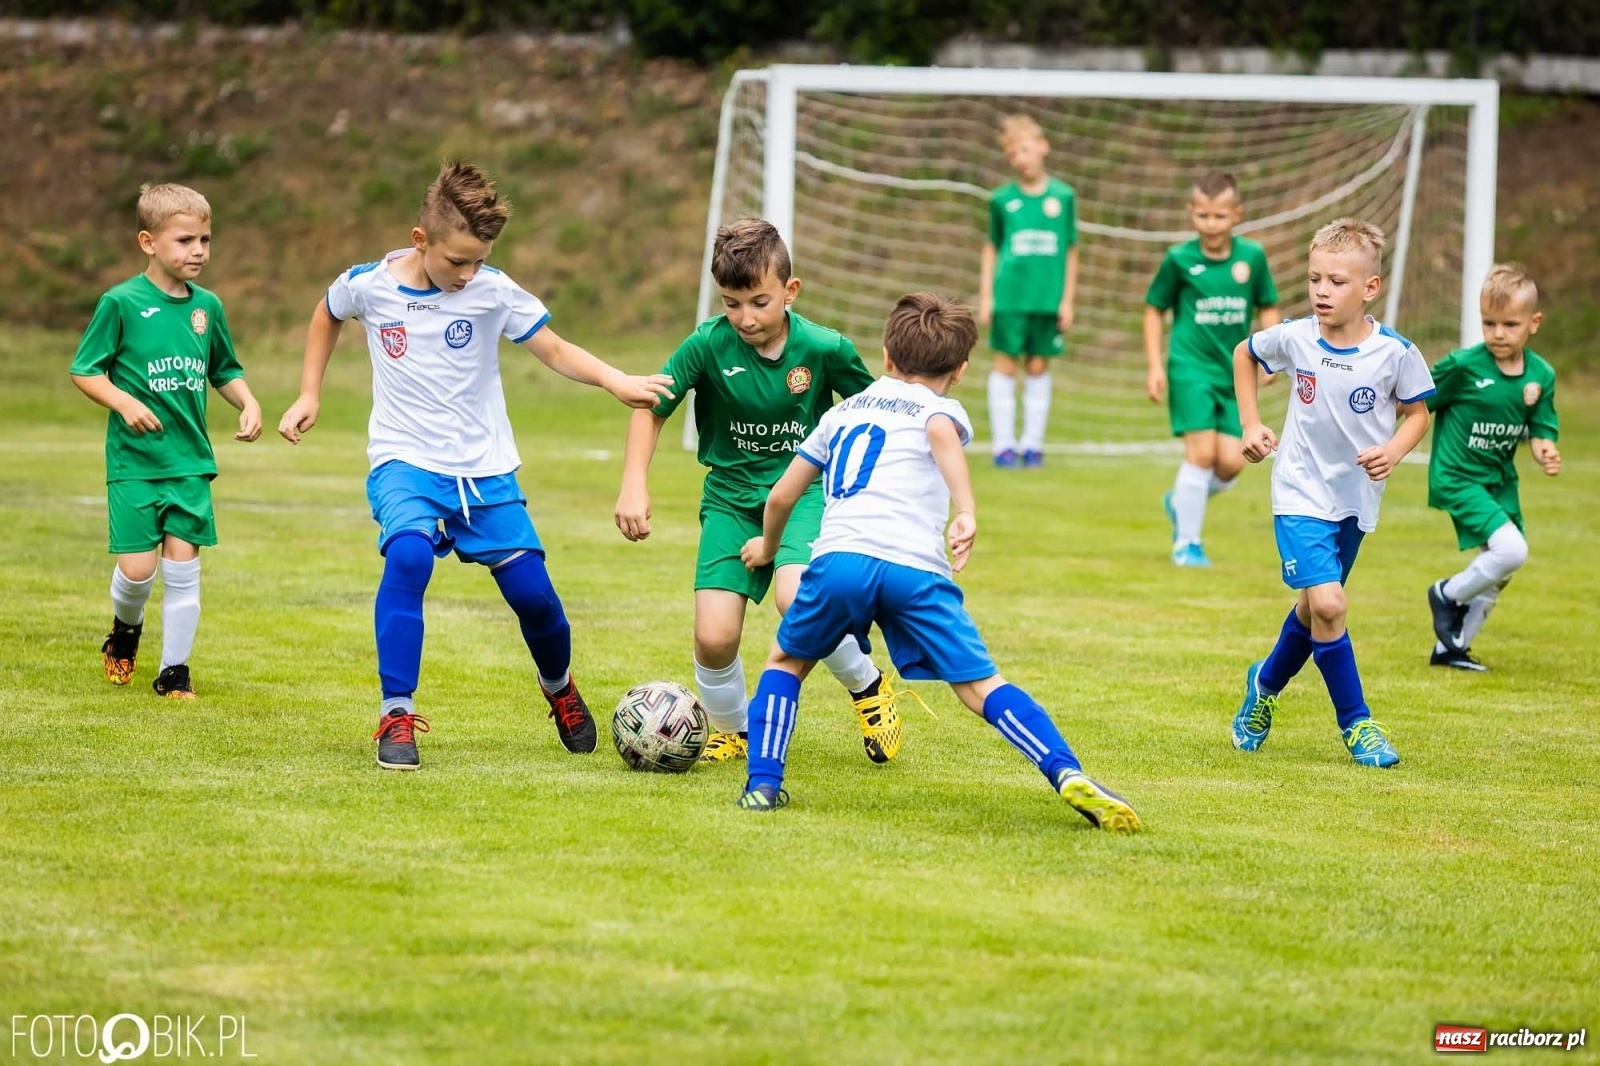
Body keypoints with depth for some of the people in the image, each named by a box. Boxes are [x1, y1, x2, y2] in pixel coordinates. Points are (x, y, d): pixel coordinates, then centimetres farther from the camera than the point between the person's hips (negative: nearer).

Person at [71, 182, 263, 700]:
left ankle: (174, 670, 10)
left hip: (191, 462, 4)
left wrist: (248, 403, 3)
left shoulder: (207, 306, 7)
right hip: (133, 462, -4)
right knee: (139, 568, -7)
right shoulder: (121, 303, -8)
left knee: (183, 565, -1)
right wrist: (124, 402, -19)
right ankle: (125, 630, 26)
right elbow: (84, 370, -4)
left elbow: (224, 371, 21)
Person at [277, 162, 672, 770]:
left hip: (485, 468, 1)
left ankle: (559, 687, 33)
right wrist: (309, 395, 14)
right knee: (407, 556, -30)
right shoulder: (367, 286, -7)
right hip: (405, 462, -1)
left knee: (530, 589, -1)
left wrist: (616, 382, -21)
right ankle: (397, 715, -23)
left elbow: (554, 350, -4)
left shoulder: (494, 291, -10)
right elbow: (326, 316, 15)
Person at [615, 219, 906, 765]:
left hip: (805, 490, -2)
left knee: (798, 601, -30)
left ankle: (869, 687, 0)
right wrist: (634, 485, -10)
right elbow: (651, 409, -1)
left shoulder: (825, 349, -15)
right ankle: (731, 731, 21)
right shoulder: (707, 345, -14)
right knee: (714, 638, -12)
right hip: (731, 499, 2)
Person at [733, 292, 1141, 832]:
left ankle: (763, 783, 12)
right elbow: (941, 433, -9)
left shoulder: (843, 411, 32)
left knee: (785, 662, 25)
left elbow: (782, 494, 38)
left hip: (839, 559, 2)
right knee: (981, 686, -1)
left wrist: (768, 546, 57)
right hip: (915, 569, -2)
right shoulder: (940, 407, 19)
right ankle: (1068, 774, -17)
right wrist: (967, 513, -19)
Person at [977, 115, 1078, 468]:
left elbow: (1070, 251, 8)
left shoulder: (1063, 197, 3)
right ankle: (1003, 443, 7)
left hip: (1048, 298, 1)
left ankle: (1032, 442, 14)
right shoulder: (1002, 199, 3)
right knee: (1006, 364, 2)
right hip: (1009, 295, 0)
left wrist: (1067, 300, 5)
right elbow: (991, 249, 9)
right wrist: (985, 296, 4)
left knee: (1038, 366, 7)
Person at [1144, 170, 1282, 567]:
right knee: (1202, 450, -14)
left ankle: (1182, 501, 27)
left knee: (1231, 462, -4)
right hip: (1191, 367, -3)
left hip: (1233, 372, 3)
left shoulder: (1252, 257, 2)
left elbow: (1268, 307, 14)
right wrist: (1155, 366, 1)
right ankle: (1186, 543, 0)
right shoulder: (1179, 259, -4)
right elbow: (1155, 309, 6)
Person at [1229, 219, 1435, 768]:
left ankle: (1266, 684, 45)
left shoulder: (1396, 352, -14)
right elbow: (1244, 355, 11)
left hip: (1357, 498, 2)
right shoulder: (1294, 338, -11)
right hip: (1302, 493, -2)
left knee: (1316, 608, 17)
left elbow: (1418, 413, 1)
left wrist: (1393, 452, -18)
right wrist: (1252, 425, 4)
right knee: (1327, 603, -18)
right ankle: (1355, 722, -4)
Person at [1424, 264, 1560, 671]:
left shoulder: (1540, 375, -3)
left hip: (1501, 481, 7)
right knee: (1512, 551, -22)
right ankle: (1448, 594, 5)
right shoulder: (1463, 367, -17)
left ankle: (1450, 648, 26)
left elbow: (1539, 429, 3)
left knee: (1498, 573, 10)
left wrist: (1545, 452, -19)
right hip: (1458, 478, -7)